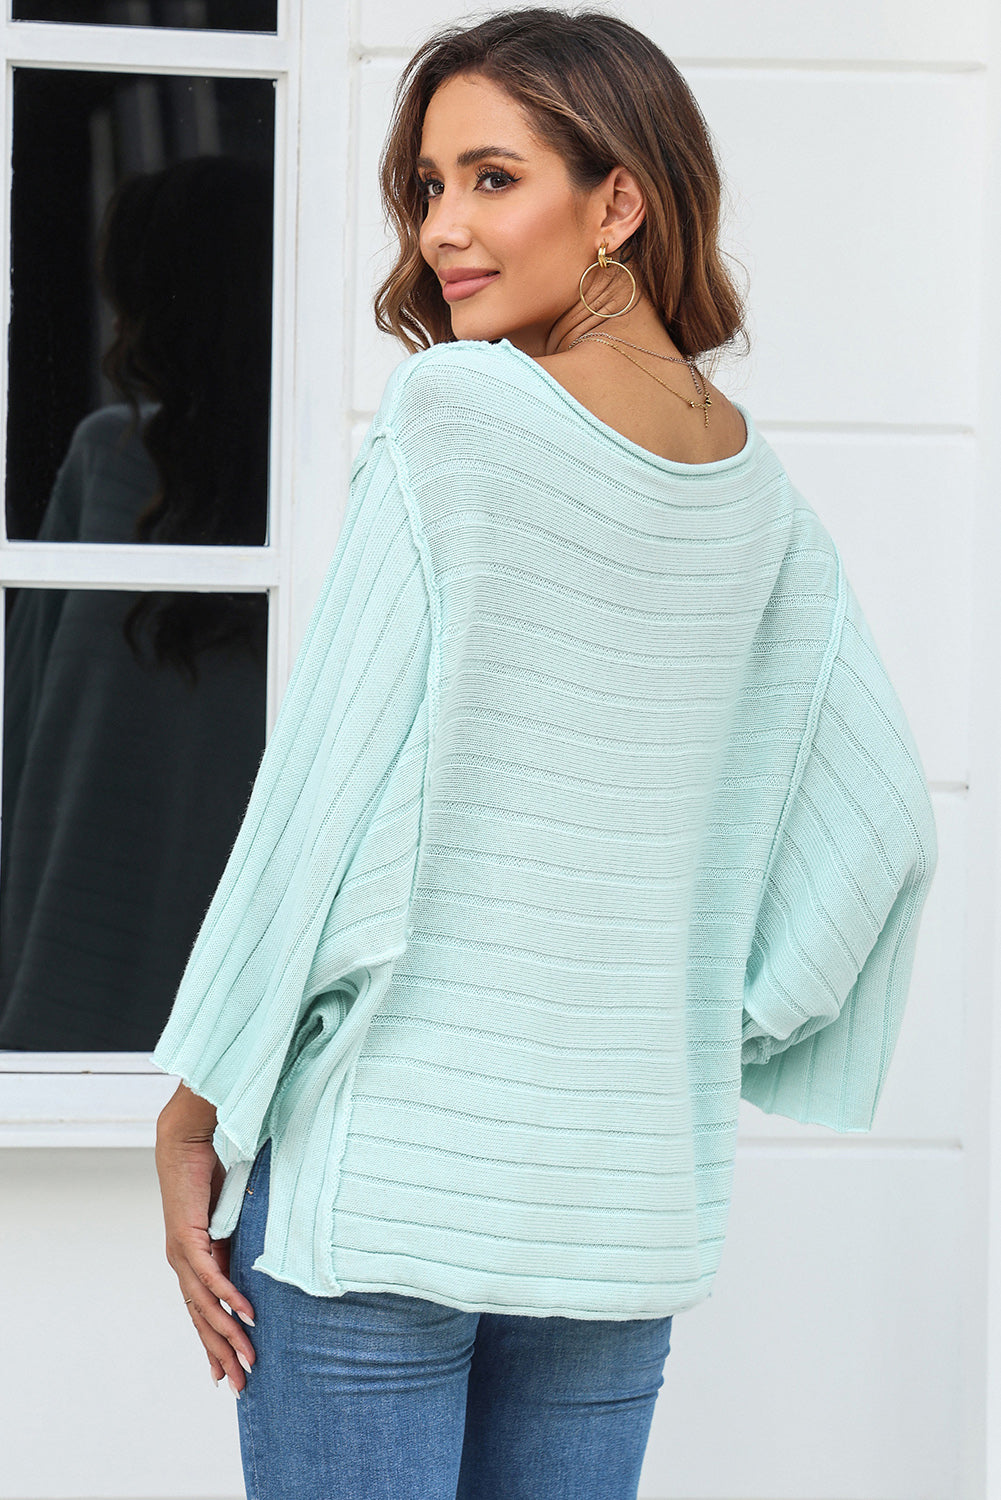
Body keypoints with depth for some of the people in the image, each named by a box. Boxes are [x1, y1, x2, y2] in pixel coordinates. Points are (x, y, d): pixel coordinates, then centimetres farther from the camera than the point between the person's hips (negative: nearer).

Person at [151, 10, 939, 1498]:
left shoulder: (453, 410, -10)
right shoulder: (759, 493, 8)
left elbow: (325, 781, -11)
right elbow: (885, 820, 11)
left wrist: (196, 1111, -6)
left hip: (384, 1172, -6)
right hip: (633, 1197, 6)